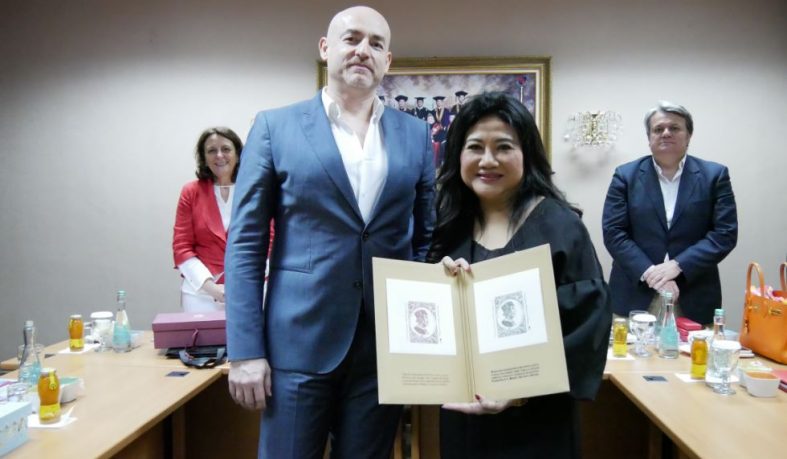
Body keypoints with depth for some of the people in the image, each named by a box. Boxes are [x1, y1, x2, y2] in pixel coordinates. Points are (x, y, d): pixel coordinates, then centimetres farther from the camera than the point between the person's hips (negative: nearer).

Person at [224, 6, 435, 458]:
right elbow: (245, 242, -2)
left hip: (386, 345, 3)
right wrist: (245, 351, -7)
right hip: (300, 342, -2)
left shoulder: (416, 134, 7)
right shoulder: (275, 126, 0)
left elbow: (427, 239, 10)